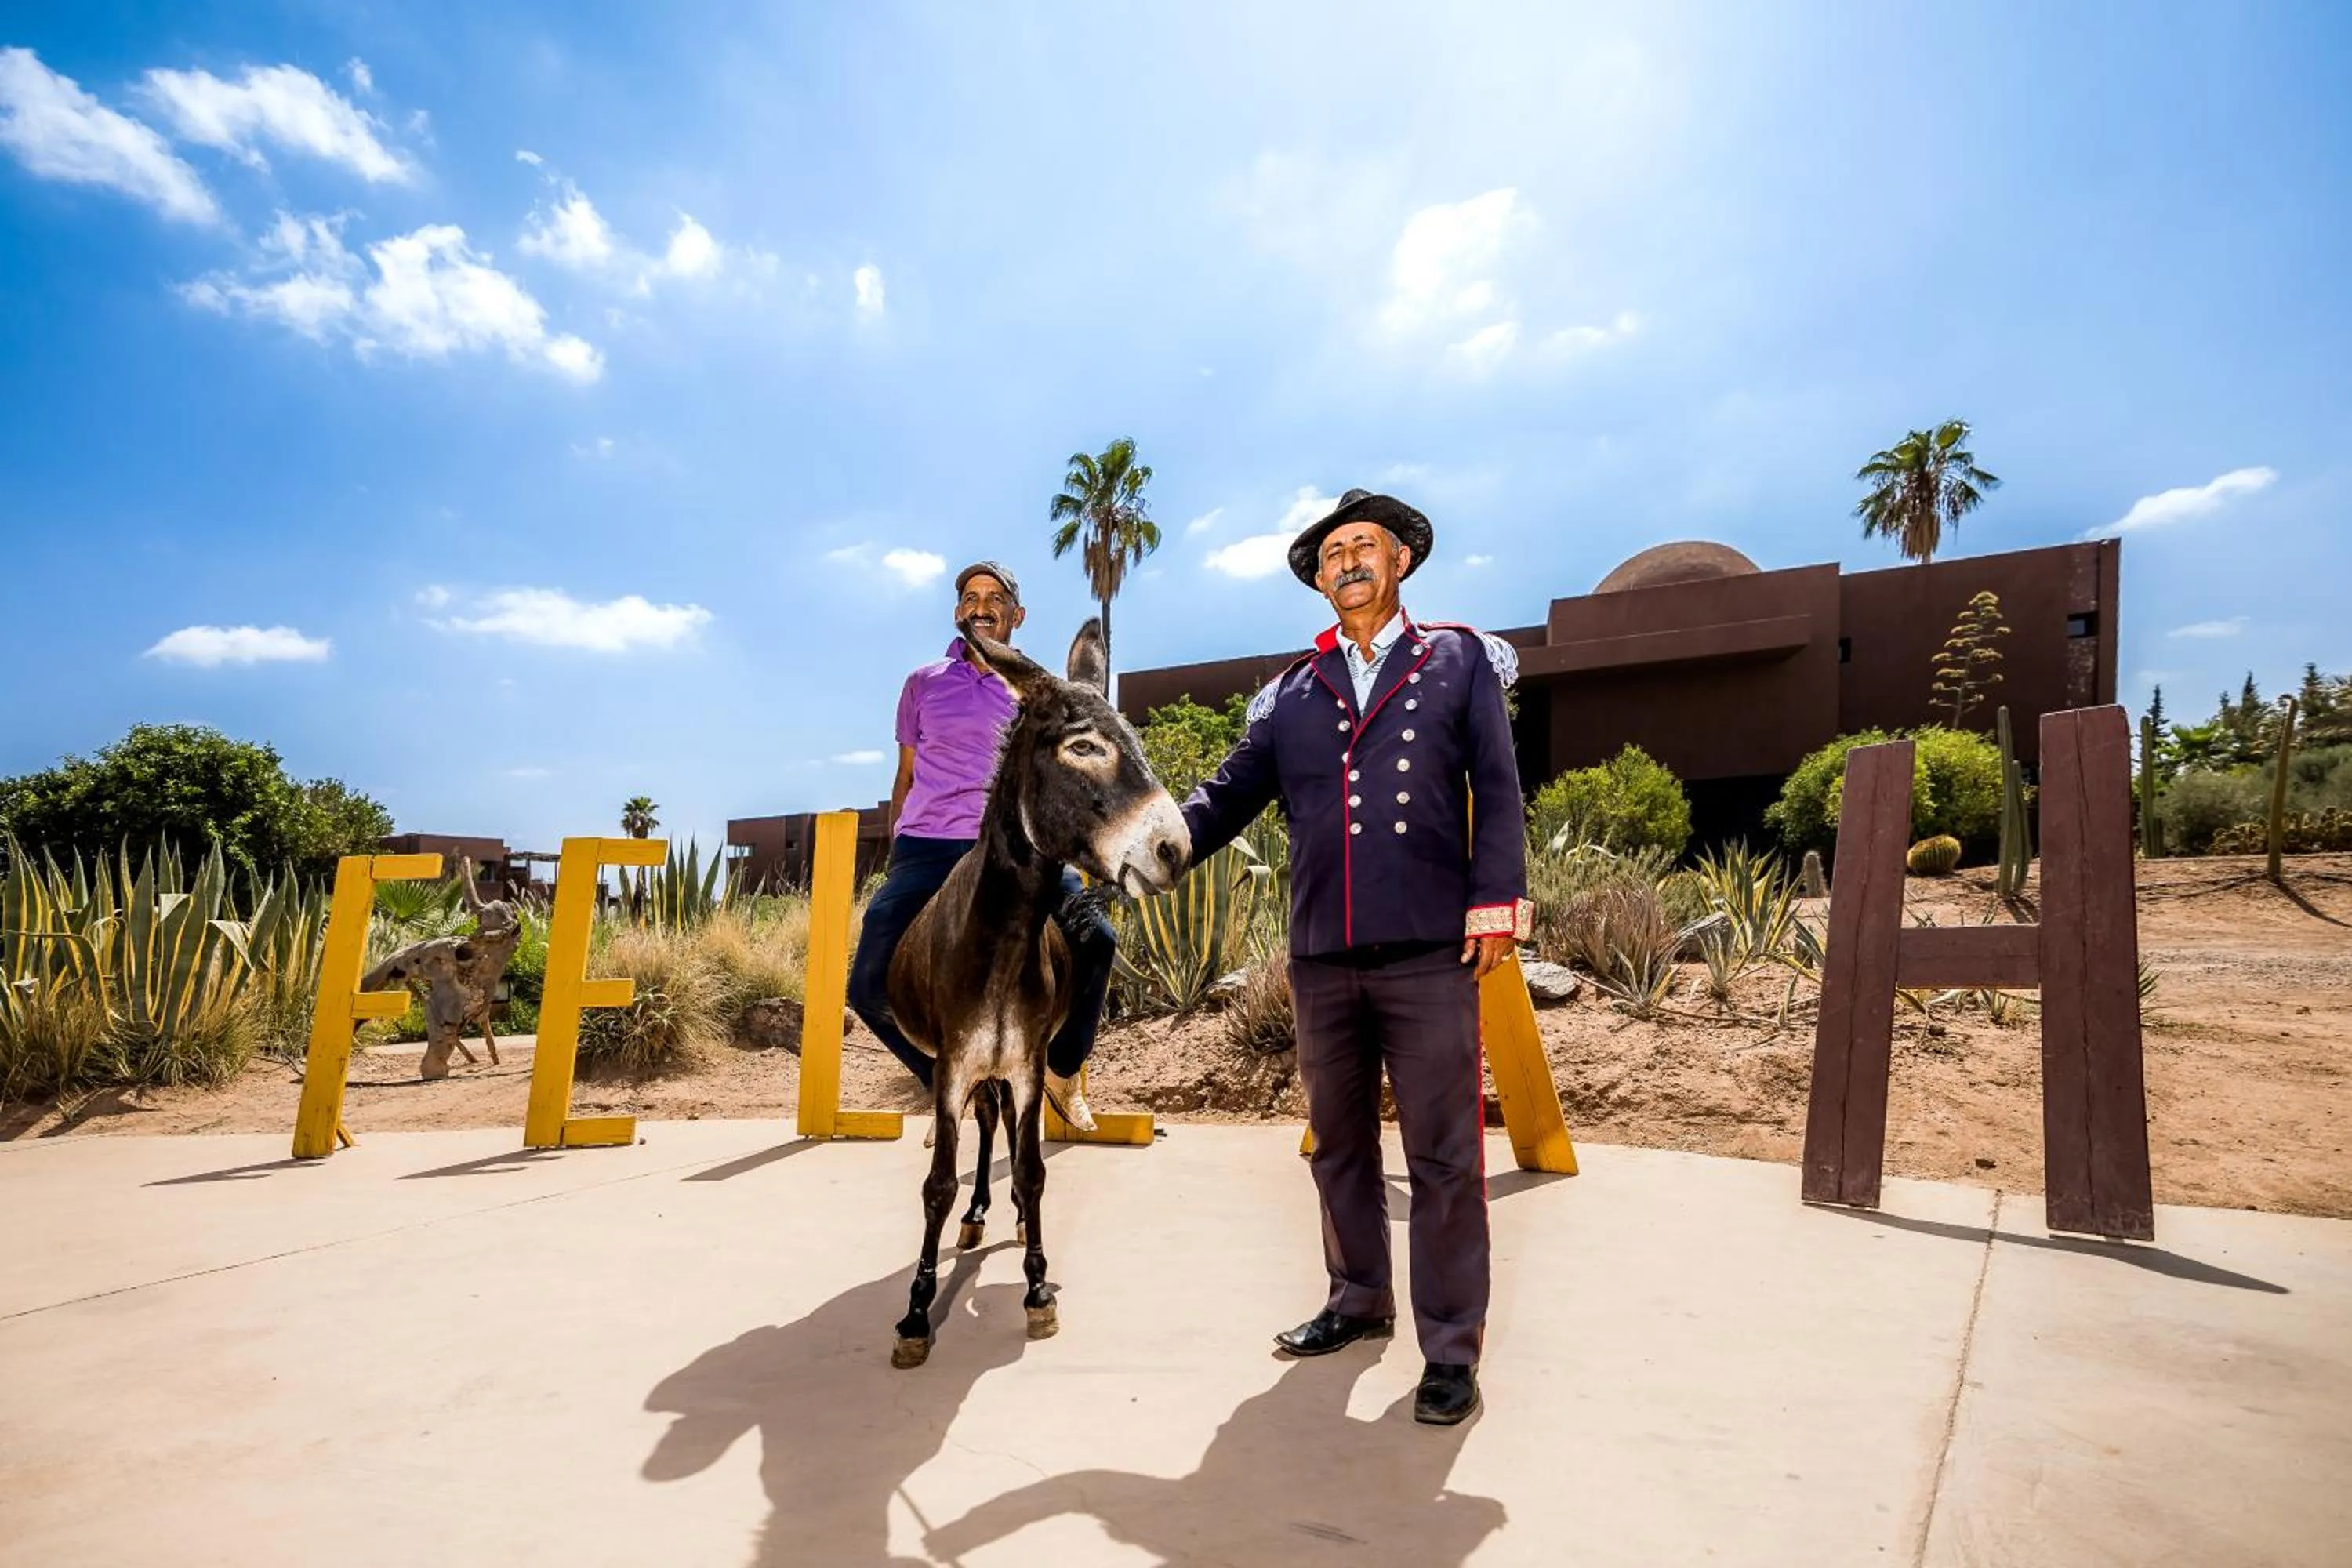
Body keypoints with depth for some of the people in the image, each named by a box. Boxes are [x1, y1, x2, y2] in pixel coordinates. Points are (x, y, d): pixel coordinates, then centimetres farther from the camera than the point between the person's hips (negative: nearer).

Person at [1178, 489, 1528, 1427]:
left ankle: (1451, 1348, 17)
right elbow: (1230, 797, 9)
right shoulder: (1291, 694, 14)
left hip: (1428, 954, -3)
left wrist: (1495, 900, -9)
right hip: (1321, 960, 4)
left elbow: (1497, 789, 2)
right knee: (1339, 1145, 16)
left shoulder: (1461, 660, 8)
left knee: (1442, 1156, 3)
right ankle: (1359, 1302, 35)